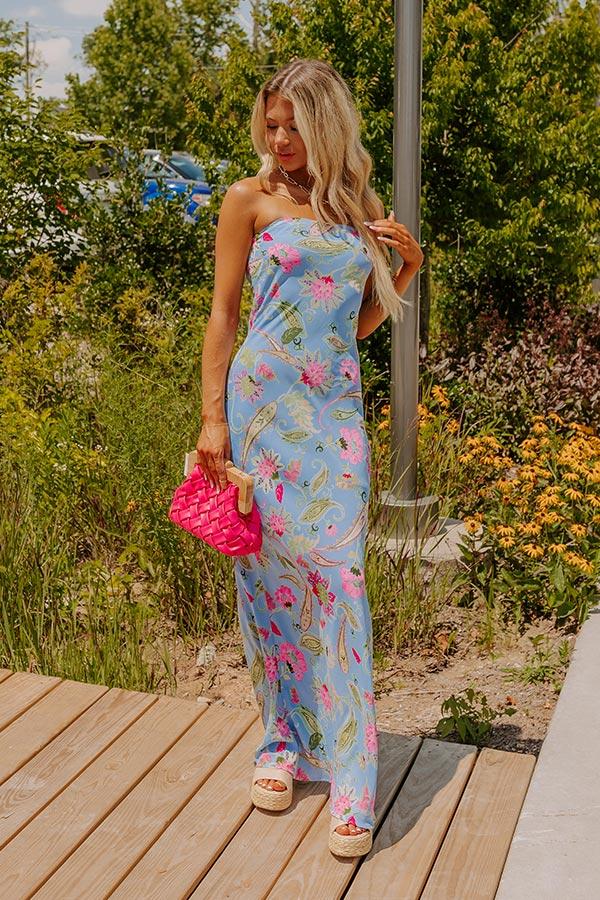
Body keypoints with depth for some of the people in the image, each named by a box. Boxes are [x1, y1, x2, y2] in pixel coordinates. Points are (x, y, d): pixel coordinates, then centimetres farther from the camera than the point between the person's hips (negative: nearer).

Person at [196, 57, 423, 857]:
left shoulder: (362, 206, 13)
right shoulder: (250, 200, 4)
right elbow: (223, 315, 1)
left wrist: (409, 267, 3)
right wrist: (213, 418, -5)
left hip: (337, 409, 2)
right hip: (263, 402, -1)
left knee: (337, 572, -6)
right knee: (268, 571, 2)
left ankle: (351, 780, -1)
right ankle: (283, 741, 20)